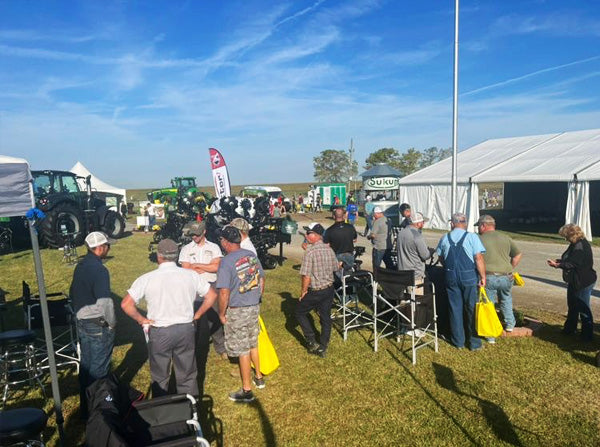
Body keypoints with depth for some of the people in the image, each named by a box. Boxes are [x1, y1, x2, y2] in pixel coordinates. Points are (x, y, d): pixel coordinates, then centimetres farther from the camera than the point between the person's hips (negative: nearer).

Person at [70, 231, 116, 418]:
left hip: (81, 323, 9)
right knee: (99, 368, 5)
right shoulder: (99, 270, -23)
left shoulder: (80, 266, 5)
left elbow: (73, 294, 16)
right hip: (99, 325, -9)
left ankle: (85, 406, 33)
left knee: (85, 365, 19)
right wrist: (112, 323, -12)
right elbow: (105, 302, -26)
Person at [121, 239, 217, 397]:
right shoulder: (191, 275, -5)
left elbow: (126, 304, -14)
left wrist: (141, 319, -1)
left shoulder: (147, 279, -11)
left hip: (159, 332, -1)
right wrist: (197, 314, 7)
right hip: (186, 330, 2)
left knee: (160, 377, 18)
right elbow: (212, 295, 0)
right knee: (187, 376, 16)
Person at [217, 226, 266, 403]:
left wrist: (222, 313, -9)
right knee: (253, 344, 23)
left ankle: (247, 390, 18)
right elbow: (262, 280, 9)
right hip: (255, 307, 7)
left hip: (237, 311, -6)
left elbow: (224, 292, -22)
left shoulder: (227, 262, -20)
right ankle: (258, 377, 40)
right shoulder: (252, 255, 1)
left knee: (242, 350, 5)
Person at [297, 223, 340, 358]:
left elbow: (306, 275, -22)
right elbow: (336, 268, 12)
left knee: (300, 313, 15)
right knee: (325, 318, 14)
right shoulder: (329, 249, 0)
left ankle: (312, 342, 15)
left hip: (315, 291, -6)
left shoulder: (310, 251, -20)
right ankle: (322, 348, 23)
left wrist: (303, 291, -9)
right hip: (329, 289, 6)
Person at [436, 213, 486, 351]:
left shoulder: (444, 238, 2)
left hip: (451, 277, 3)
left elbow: (441, 257, 13)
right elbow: (479, 258, -15)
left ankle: (458, 342, 20)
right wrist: (483, 277, -8)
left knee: (455, 309, 11)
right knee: (472, 309, 9)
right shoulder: (471, 237, -9)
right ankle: (474, 343, 17)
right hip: (469, 277, -2)